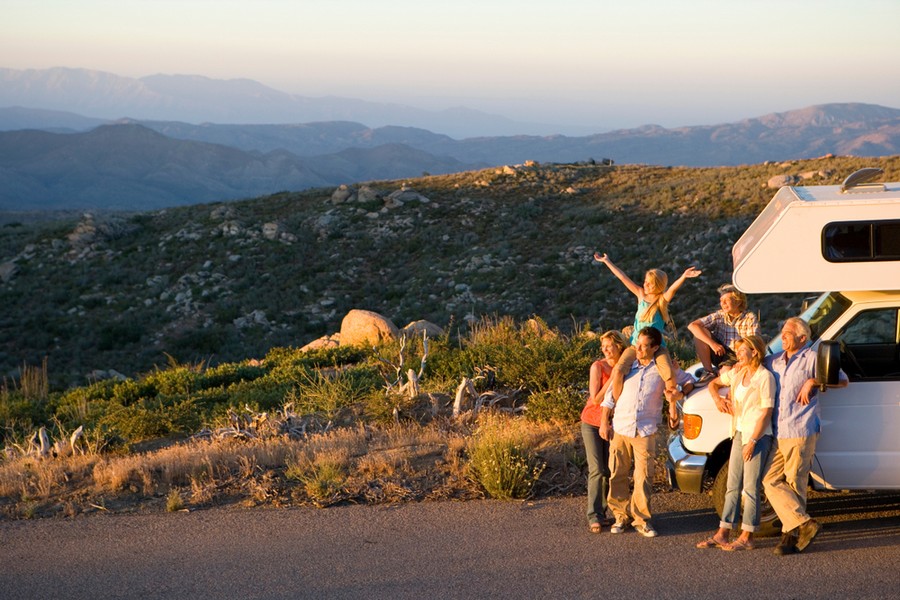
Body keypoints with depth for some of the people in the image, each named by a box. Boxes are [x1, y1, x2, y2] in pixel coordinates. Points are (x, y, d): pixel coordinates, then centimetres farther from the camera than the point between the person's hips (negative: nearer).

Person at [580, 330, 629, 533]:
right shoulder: (598, 367, -13)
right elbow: (596, 399, -16)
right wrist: (613, 379, -21)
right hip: (592, 423, -4)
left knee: (609, 471, 2)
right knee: (596, 470, -9)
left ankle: (601, 512, 11)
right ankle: (594, 516, -8)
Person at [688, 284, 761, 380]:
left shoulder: (750, 319, -10)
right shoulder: (719, 316, -3)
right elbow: (692, 326, -12)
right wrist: (712, 343, -23)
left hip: (738, 357, -4)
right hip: (719, 353, 4)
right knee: (700, 333, -17)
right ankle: (709, 372, -8)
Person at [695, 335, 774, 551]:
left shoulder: (765, 377, -11)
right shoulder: (737, 373, 11)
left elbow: (766, 411, -14)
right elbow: (713, 384, 26)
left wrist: (752, 441, -17)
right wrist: (717, 399, 4)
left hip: (758, 436, -8)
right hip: (739, 433, 8)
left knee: (750, 488, -5)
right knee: (733, 486, 9)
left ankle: (747, 537, 0)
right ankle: (722, 534, 13)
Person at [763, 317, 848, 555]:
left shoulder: (812, 358, -1)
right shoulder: (774, 361, 17)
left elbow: (842, 380, -4)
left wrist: (813, 382, -14)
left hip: (800, 433, -6)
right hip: (777, 435, 6)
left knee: (794, 484, -3)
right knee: (771, 481, -4)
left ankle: (792, 532, 4)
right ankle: (804, 523, -3)